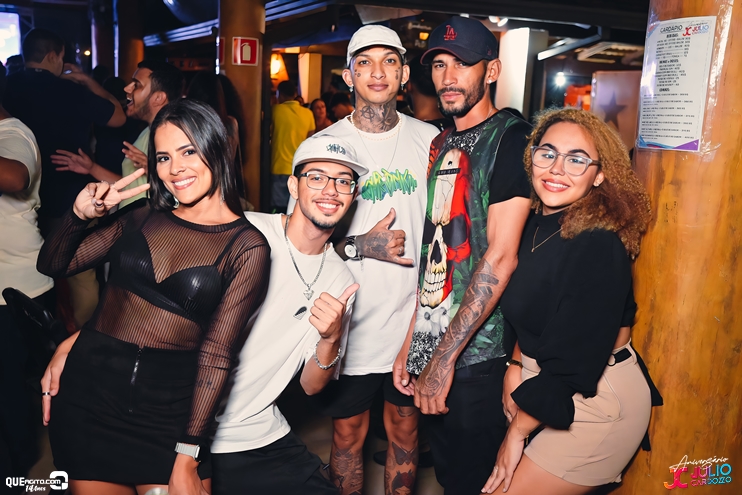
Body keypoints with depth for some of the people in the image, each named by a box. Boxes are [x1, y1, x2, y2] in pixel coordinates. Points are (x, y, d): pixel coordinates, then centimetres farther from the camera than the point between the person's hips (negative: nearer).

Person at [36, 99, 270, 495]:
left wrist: (188, 454, -12)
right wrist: (81, 214, -9)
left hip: (168, 410, -3)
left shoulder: (248, 247, -8)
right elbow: (53, 265, 10)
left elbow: (217, 354, -11)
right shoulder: (144, 217, 4)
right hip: (87, 391, 4)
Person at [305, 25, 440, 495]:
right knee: (349, 434, 13)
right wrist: (360, 246, -17)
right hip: (350, 326, -1)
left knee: (406, 428, 17)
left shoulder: (431, 141, 2)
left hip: (414, 320, 2)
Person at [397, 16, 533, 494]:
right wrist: (411, 343, 9)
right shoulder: (441, 143, 12)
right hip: (431, 348, 7)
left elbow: (500, 256, -19)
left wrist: (445, 357, -17)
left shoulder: (511, 137, -11)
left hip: (477, 354, -7)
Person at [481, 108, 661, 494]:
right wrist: (515, 367, -2)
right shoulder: (537, 224, 0)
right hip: (544, 383, 8)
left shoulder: (599, 246, -25)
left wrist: (518, 430, -14)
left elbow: (573, 364, -23)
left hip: (596, 401, -8)